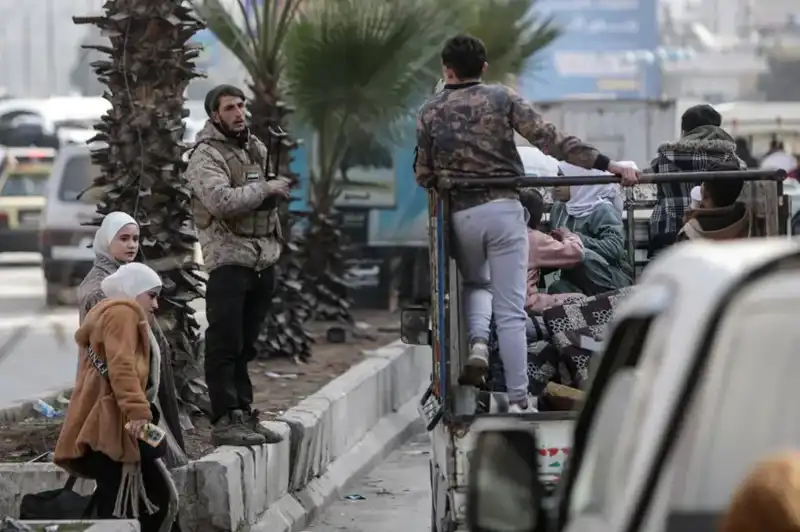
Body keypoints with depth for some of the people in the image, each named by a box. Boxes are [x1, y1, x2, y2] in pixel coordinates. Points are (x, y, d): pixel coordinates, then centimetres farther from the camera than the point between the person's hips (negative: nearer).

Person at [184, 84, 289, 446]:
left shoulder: (256, 148, 18)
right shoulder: (206, 156, -7)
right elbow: (221, 200, -22)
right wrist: (265, 189, -15)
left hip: (263, 260, 8)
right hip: (228, 259, -7)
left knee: (246, 345, 13)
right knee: (225, 345, -8)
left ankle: (243, 414, 17)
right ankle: (225, 420, -9)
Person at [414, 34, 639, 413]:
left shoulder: (430, 112, 5)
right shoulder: (501, 99, 0)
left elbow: (423, 176, 6)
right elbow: (550, 140, -6)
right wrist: (607, 164, -6)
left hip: (460, 214, 2)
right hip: (503, 208, -2)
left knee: (476, 283, 28)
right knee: (511, 310, 0)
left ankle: (478, 342, -1)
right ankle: (518, 400, -3)